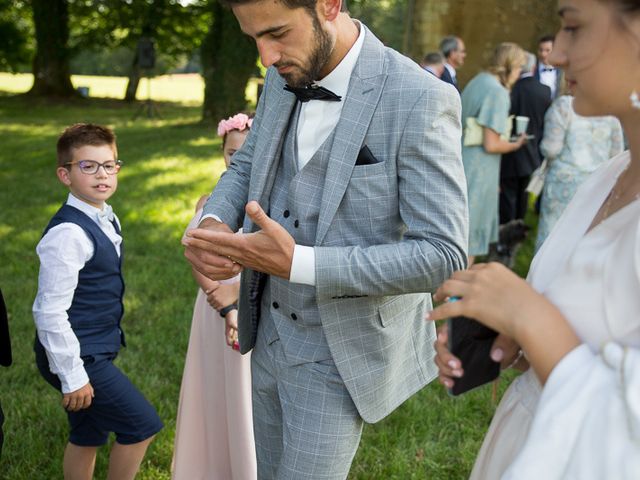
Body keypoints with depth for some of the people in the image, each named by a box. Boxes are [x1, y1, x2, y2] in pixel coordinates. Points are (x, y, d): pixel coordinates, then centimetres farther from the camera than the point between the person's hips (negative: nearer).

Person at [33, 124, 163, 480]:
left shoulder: (107, 220, 5)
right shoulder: (68, 234, -23)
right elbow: (50, 311, -24)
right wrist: (72, 376, -21)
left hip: (98, 352, 9)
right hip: (78, 356, -9)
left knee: (88, 437, 18)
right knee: (143, 424, -3)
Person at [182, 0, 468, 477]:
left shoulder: (420, 100, -22)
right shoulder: (283, 79, -1)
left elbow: (441, 254, -24)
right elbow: (245, 166, 14)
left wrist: (297, 263, -30)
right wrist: (214, 222, -10)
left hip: (340, 353, -7)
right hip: (270, 332, 7)